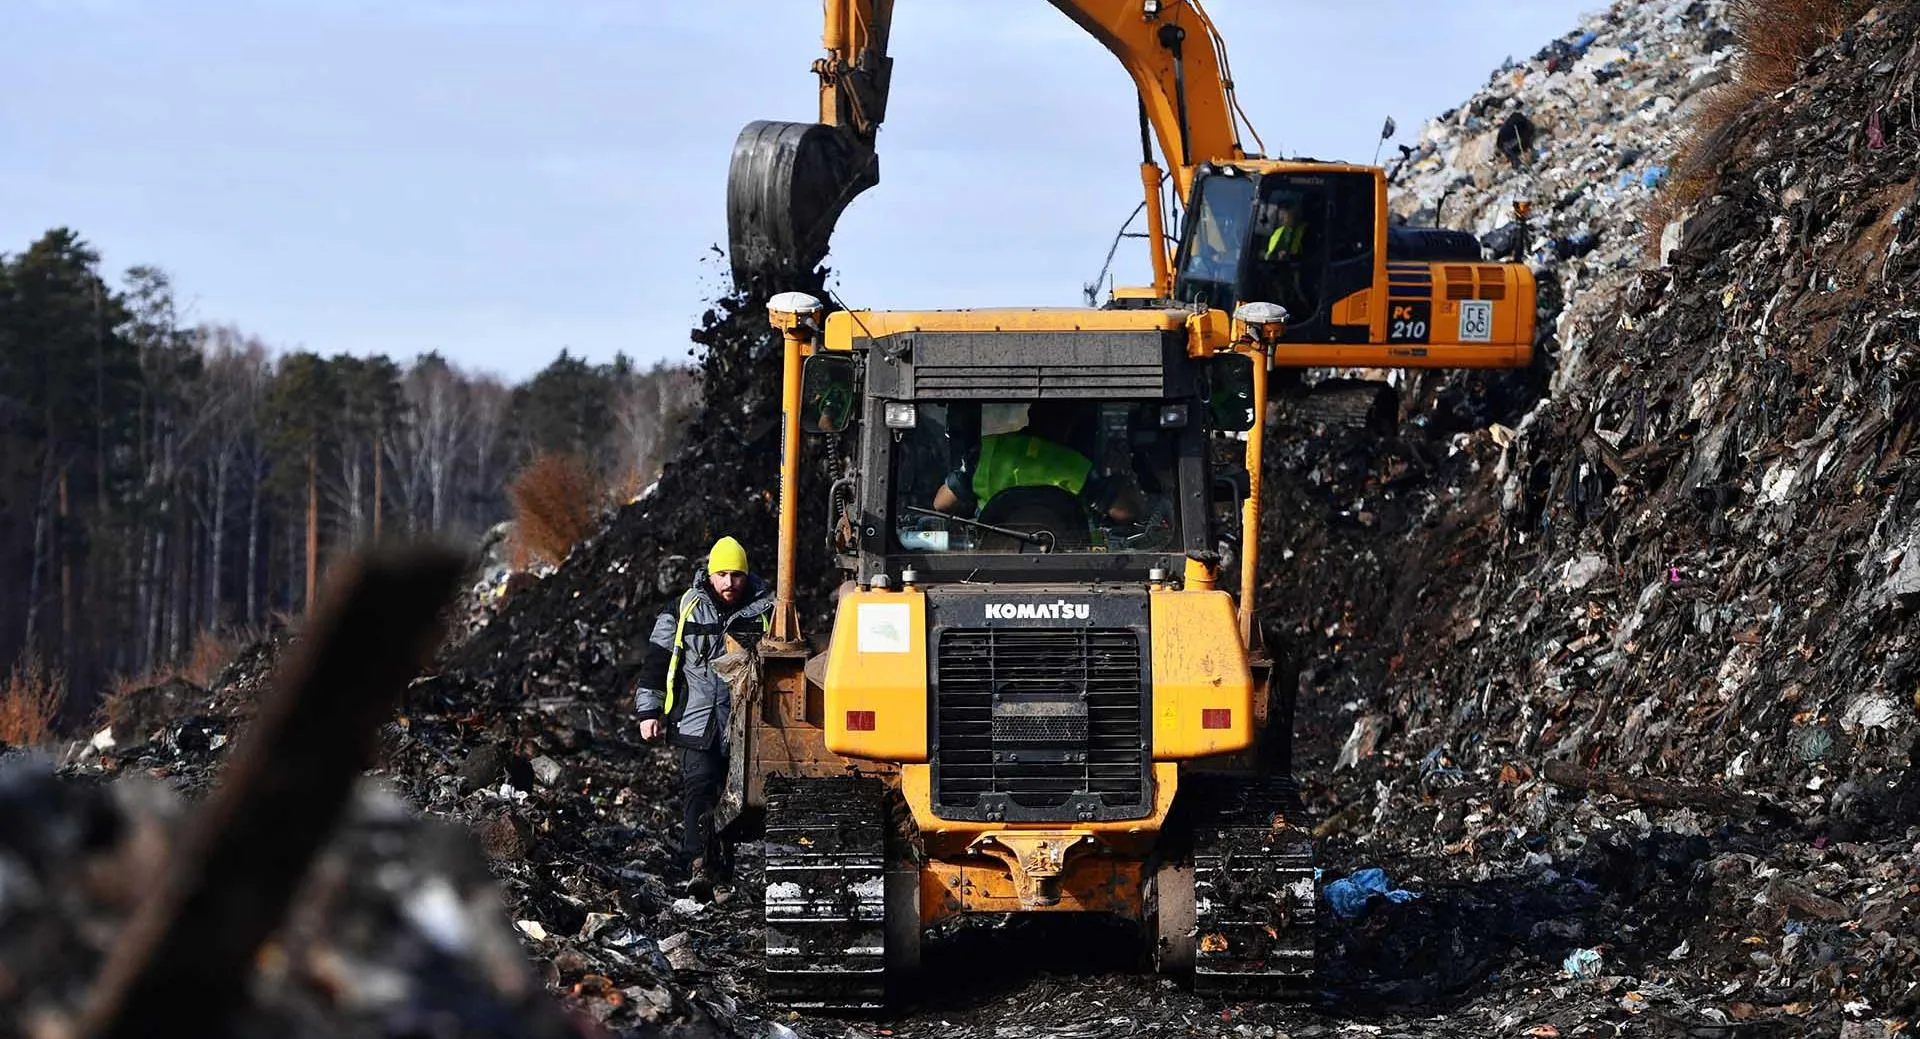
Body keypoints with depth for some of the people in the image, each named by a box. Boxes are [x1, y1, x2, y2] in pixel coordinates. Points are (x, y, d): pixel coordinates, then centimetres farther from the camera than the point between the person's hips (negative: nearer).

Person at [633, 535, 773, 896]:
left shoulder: (765, 610, 5)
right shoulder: (685, 610, 2)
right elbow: (656, 661, 6)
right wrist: (648, 711, 0)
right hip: (695, 722, -2)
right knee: (698, 789, -16)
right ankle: (698, 864, -27)